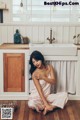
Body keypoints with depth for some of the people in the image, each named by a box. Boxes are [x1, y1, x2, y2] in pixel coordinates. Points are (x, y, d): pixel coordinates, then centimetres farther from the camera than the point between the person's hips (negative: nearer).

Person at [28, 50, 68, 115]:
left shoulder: (49, 67, -3)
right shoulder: (34, 74, -16)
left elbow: (54, 81, -12)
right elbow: (39, 90, -20)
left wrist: (43, 77, -28)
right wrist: (46, 104, -25)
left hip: (47, 96, 4)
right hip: (37, 96, -4)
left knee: (64, 94, -15)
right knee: (31, 104, -37)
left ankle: (47, 108, -20)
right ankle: (49, 106, -12)